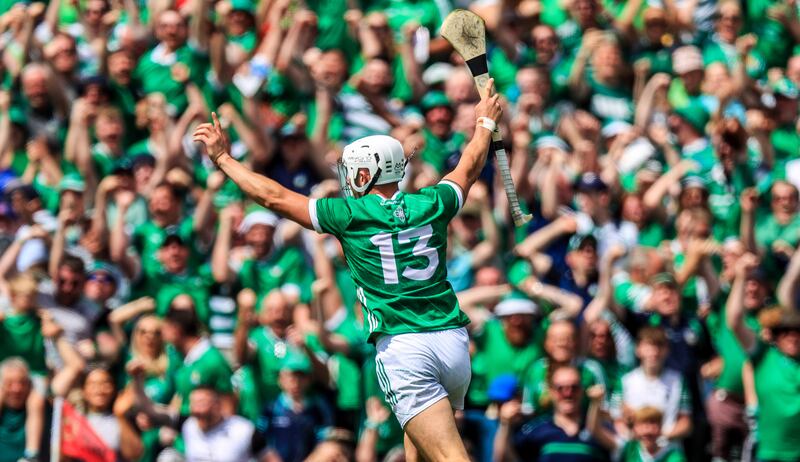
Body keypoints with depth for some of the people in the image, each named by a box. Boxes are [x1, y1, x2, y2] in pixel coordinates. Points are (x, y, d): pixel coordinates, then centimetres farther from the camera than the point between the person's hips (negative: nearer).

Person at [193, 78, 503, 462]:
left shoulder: (351, 215, -1)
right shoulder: (431, 205, 10)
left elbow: (275, 197, 5)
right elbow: (469, 169, 31)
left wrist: (223, 159, 16)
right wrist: (486, 123, 50)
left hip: (403, 347, -5)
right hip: (453, 340, 5)